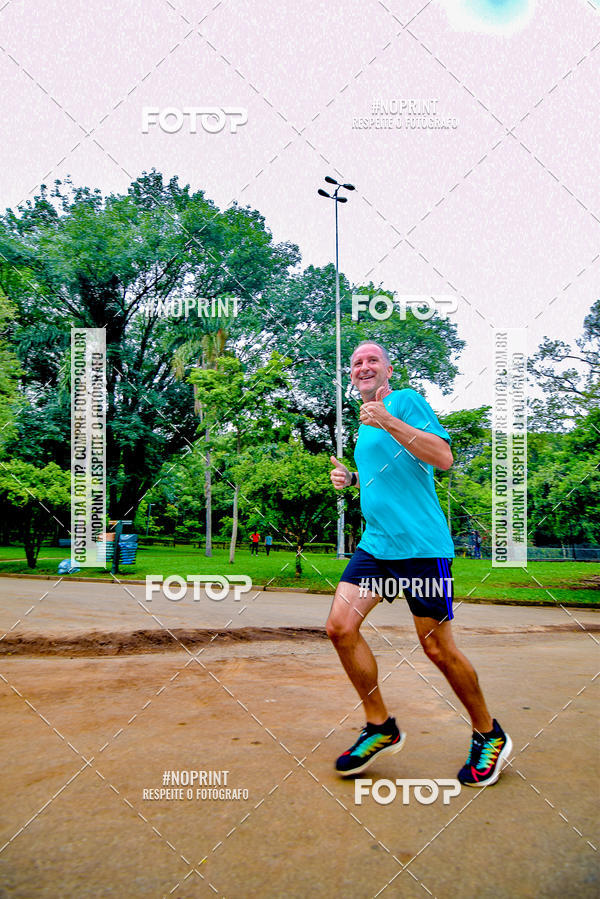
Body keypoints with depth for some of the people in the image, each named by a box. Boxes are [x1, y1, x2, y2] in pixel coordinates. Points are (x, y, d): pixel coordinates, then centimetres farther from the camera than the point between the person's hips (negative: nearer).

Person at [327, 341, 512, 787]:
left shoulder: (406, 400, -4)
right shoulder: (366, 426, 19)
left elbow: (443, 456, -17)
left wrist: (388, 422, -22)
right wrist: (350, 478, 12)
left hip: (421, 545, -7)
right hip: (375, 545, 7)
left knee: (438, 648, 1)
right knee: (340, 626, -5)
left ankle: (489, 736, 25)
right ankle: (381, 727, 14)